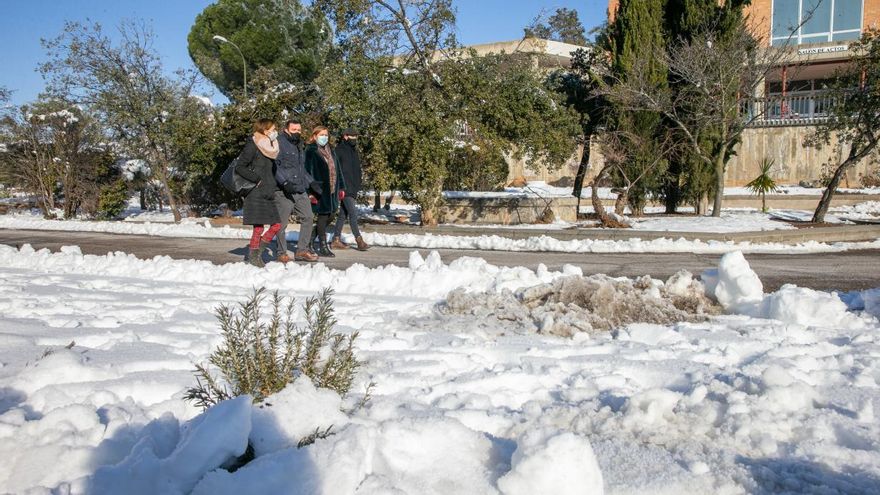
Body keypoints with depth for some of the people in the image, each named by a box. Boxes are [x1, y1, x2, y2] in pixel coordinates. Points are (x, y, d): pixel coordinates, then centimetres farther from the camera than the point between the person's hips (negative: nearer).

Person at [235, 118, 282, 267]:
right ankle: (253, 256, 5)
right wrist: (256, 179, -16)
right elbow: (239, 167, -13)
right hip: (256, 193, -8)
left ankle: (258, 251, 15)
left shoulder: (270, 148, 16)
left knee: (276, 225, 3)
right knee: (258, 227, -8)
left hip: (268, 193, 8)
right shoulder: (252, 146, -8)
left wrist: (274, 185, 14)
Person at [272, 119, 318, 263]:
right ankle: (282, 253, 8)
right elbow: (275, 165, -15)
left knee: (308, 218, 2)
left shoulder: (299, 146, 23)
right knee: (282, 223, -2)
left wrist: (311, 182, 24)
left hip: (301, 191, 8)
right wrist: (285, 182, -23)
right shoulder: (279, 144, -5)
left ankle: (302, 250, 10)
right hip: (284, 191, -8)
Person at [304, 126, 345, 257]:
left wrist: (341, 187, 17)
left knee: (330, 214, 9)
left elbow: (337, 169, 22)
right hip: (319, 190, -8)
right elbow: (309, 171, -13)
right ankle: (323, 247, 3)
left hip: (331, 190, 8)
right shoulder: (311, 151, -6)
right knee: (323, 216, -4)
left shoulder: (330, 150, 18)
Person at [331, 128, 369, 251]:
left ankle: (336, 240, 16)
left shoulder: (353, 150, 18)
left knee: (343, 214, 11)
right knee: (353, 213, -13)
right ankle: (359, 240, -14)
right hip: (345, 187, -9)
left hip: (352, 188, 9)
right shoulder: (339, 150, -8)